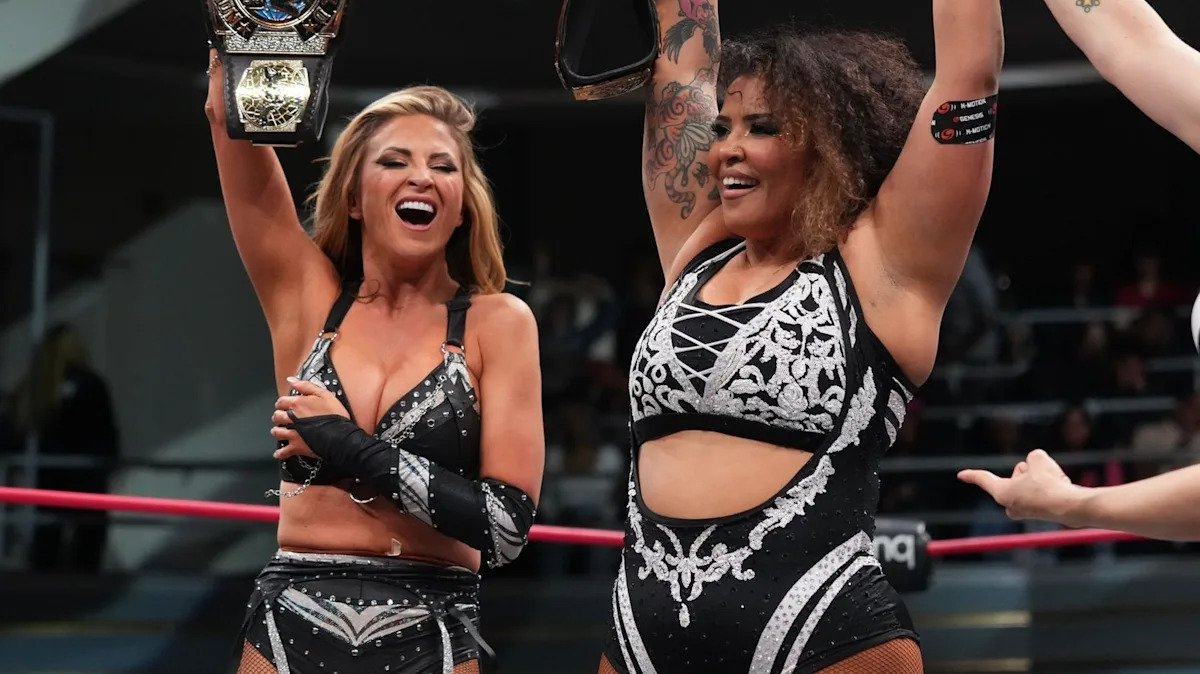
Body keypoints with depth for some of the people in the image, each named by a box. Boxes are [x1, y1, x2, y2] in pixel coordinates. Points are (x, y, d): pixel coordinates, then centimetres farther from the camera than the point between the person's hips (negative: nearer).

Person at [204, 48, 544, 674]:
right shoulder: (309, 297, 3)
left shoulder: (496, 322, -2)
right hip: (290, 622, 2)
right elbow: (234, 116, -5)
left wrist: (353, 449, -14)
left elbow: (508, 523, -10)